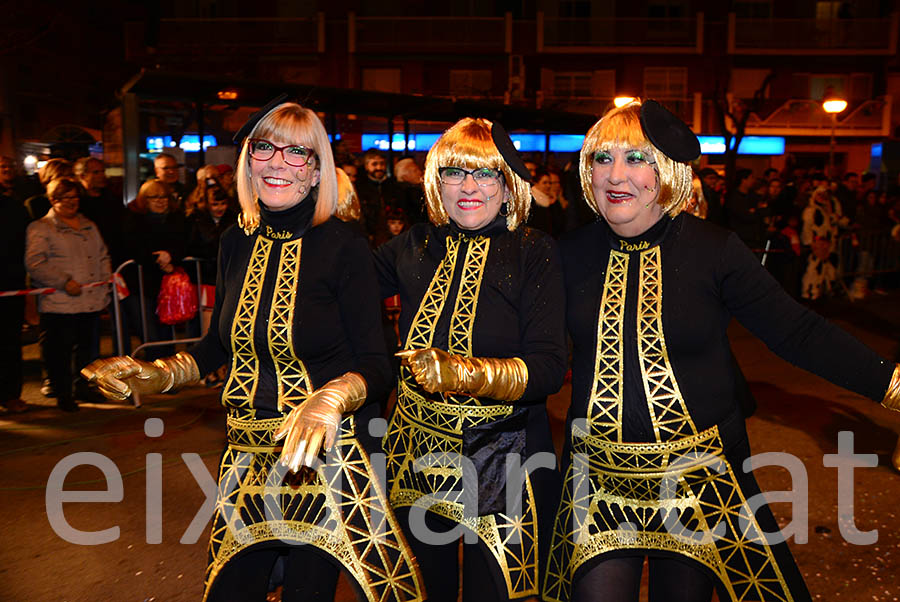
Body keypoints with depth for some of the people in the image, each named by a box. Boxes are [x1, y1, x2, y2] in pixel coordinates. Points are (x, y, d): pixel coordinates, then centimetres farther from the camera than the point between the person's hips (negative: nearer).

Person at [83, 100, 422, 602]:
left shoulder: (343, 246, -14)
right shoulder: (237, 242, 2)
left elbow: (376, 366, -14)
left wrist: (333, 397, -33)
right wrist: (161, 375, 2)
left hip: (326, 454, -5)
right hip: (249, 456, 5)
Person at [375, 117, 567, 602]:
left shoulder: (533, 254, -10)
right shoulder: (416, 247, 0)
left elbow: (550, 367, -18)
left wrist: (469, 373, -32)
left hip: (500, 461, -3)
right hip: (417, 453, 4)